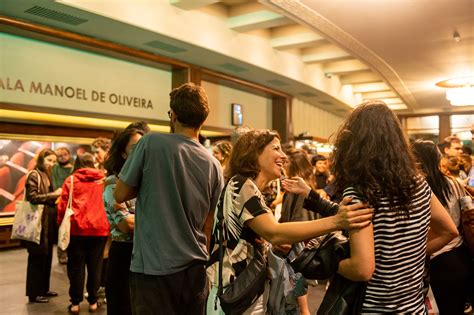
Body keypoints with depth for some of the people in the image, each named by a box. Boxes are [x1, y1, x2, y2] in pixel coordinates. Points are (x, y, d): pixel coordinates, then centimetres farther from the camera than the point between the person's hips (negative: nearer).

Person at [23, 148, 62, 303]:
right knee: (37, 259, -1)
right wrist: (53, 195, -19)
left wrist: (56, 196, 7)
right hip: (39, 222, -8)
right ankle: (34, 293, 9)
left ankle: (43, 289, 25)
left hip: (49, 222, 9)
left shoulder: (47, 175, 18)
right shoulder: (34, 175, -8)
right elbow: (32, 197, -19)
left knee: (47, 257, 14)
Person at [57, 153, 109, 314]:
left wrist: (61, 224, 13)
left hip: (77, 228, -1)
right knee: (95, 266, 10)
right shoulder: (102, 179, 7)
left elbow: (63, 205, 1)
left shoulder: (71, 180, 2)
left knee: (76, 266, 9)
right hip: (99, 228, 1)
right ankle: (93, 301, 17)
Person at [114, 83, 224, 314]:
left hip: (153, 267, -4)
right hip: (194, 267, 4)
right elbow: (207, 226, 8)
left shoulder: (151, 143, -11)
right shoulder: (213, 165, 1)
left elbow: (120, 195, -4)